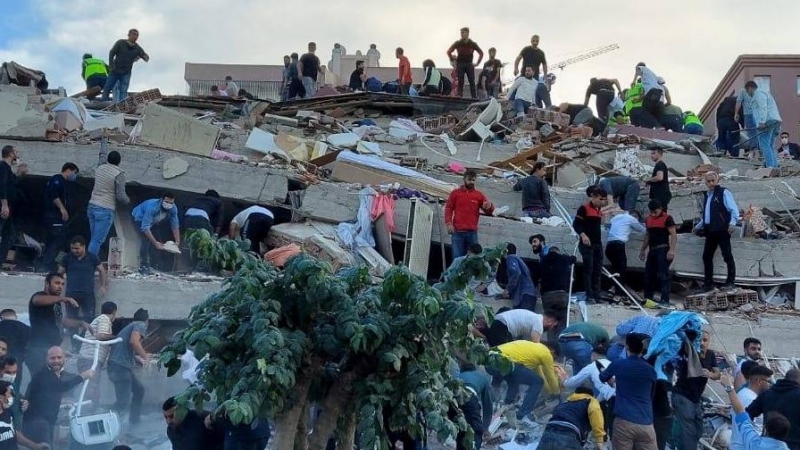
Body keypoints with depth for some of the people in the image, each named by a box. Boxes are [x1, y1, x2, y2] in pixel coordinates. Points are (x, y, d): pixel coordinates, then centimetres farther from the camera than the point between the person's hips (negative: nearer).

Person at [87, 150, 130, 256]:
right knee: (97, 241, -4)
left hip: (92, 206, 7)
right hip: (105, 210, -7)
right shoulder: (119, 174, -10)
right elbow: (121, 197, -12)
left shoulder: (99, 168, 9)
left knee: (94, 238, 14)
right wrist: (127, 200, 9)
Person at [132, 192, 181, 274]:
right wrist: (155, 243, -49)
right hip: (140, 218, -6)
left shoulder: (173, 209, -25)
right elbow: (145, 227, -44)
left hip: (154, 222, 6)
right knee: (146, 240, -23)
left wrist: (177, 241, -25)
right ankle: (143, 266, -17)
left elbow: (175, 225, -17)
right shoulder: (152, 207, -43)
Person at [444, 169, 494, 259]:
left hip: (472, 233, 1)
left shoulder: (479, 195, 12)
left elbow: (489, 211, 8)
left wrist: (489, 206, -17)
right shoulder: (455, 193, 10)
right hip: (457, 232, -1)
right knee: (457, 258, -4)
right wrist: (448, 223, -8)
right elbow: (448, 209, 6)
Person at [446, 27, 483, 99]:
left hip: (469, 64, 0)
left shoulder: (473, 44, 3)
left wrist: (477, 63, 6)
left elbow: (481, 53, 12)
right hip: (460, 64, 0)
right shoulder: (457, 43, 1)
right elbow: (449, 52, 7)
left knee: (472, 82, -5)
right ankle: (459, 97, -1)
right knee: (460, 82, -3)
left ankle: (474, 97, -3)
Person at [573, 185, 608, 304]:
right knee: (588, 270, -8)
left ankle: (597, 295, 11)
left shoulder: (599, 210, 14)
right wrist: (582, 235, -28)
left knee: (597, 270, 7)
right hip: (587, 244, -8)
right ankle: (589, 296, -8)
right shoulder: (584, 208, -9)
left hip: (598, 243, 8)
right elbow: (576, 224, -14)